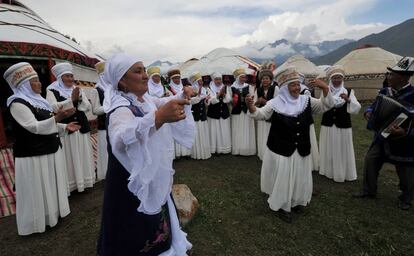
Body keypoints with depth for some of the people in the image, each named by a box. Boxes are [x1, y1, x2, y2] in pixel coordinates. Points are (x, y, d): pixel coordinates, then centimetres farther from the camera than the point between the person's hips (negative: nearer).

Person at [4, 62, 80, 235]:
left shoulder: (38, 100, 11)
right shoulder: (18, 104, -16)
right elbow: (35, 127, -26)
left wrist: (64, 127, 7)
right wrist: (57, 118, -37)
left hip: (51, 151, 9)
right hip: (34, 156, -8)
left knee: (51, 187, 20)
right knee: (38, 191, 6)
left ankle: (53, 212, 38)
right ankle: (38, 222, 24)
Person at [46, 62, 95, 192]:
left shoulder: (77, 89, 12)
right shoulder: (52, 90, -1)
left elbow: (88, 106, 5)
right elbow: (54, 107, -16)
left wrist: (79, 98, -13)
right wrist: (71, 99, -20)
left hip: (81, 128, 4)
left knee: (83, 156, 9)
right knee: (69, 158, -1)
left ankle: (83, 181, 21)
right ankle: (70, 185, 9)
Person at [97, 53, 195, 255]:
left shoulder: (144, 99, 1)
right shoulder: (120, 108, -27)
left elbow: (164, 102, 21)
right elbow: (120, 140, -48)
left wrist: (183, 95, 2)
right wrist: (158, 117, -61)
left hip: (153, 180, 9)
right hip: (135, 185, -9)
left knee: (155, 226, 29)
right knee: (140, 235, 10)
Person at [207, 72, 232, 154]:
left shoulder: (226, 88, 6)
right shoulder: (210, 88, -5)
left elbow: (228, 100, -1)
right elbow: (212, 100, -15)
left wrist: (224, 93, -17)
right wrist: (219, 93, -24)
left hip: (224, 112, 3)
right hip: (213, 113, -3)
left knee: (225, 132, 5)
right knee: (215, 132, 0)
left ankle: (224, 148, 15)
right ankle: (214, 149, 10)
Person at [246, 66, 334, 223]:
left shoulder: (307, 101, 1)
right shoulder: (275, 104, -10)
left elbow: (326, 106, -1)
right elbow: (260, 114, -14)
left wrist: (325, 88, -18)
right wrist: (251, 107, -37)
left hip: (301, 150, 5)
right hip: (281, 150, -4)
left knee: (300, 178, 18)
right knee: (282, 179, 7)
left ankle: (296, 202, 43)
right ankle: (282, 206, 28)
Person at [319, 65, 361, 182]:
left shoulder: (349, 92, 0)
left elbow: (357, 109, -9)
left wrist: (348, 100, -24)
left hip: (343, 126, -1)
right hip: (328, 126, 1)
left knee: (343, 151, 6)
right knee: (328, 150, 10)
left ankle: (343, 173, 22)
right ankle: (329, 171, 27)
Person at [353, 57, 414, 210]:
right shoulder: (384, 92, -3)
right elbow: (374, 106, 10)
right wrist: (368, 112, -11)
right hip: (382, 137, 5)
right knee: (370, 161, 8)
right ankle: (369, 191, 27)